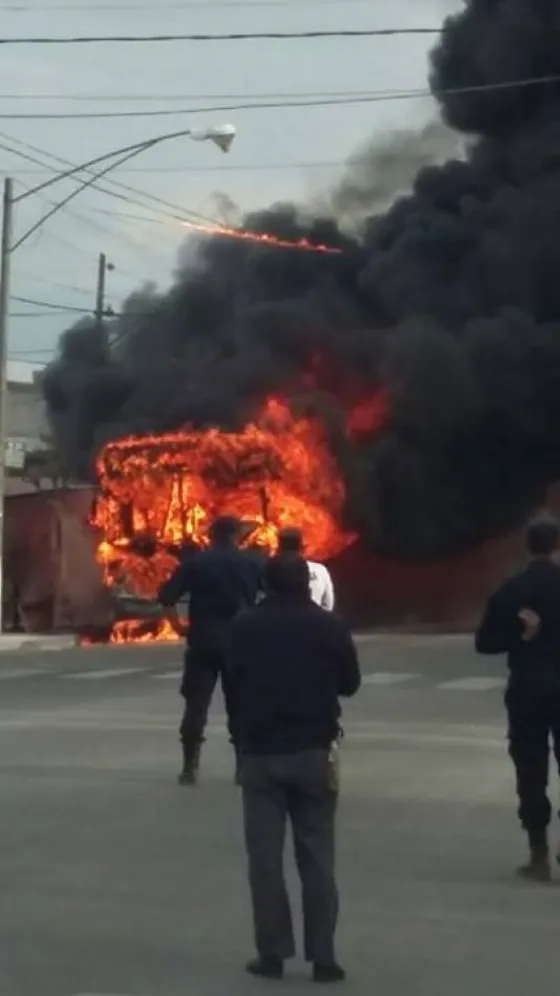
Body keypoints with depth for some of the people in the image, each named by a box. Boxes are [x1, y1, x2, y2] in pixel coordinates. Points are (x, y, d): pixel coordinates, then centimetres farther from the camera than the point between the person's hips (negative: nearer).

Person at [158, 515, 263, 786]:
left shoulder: (195, 562, 2)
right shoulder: (251, 563, 2)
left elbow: (167, 597, -4)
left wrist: (179, 627, 4)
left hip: (202, 643, 0)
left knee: (196, 704, 3)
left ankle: (190, 767, -2)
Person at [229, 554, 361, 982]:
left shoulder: (245, 626, -5)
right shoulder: (329, 625, -4)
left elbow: (235, 684, 3)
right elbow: (350, 683, 6)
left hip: (261, 752, 0)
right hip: (314, 751, 1)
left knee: (265, 858, 5)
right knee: (317, 857, 5)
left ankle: (272, 953, 6)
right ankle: (323, 956, 4)